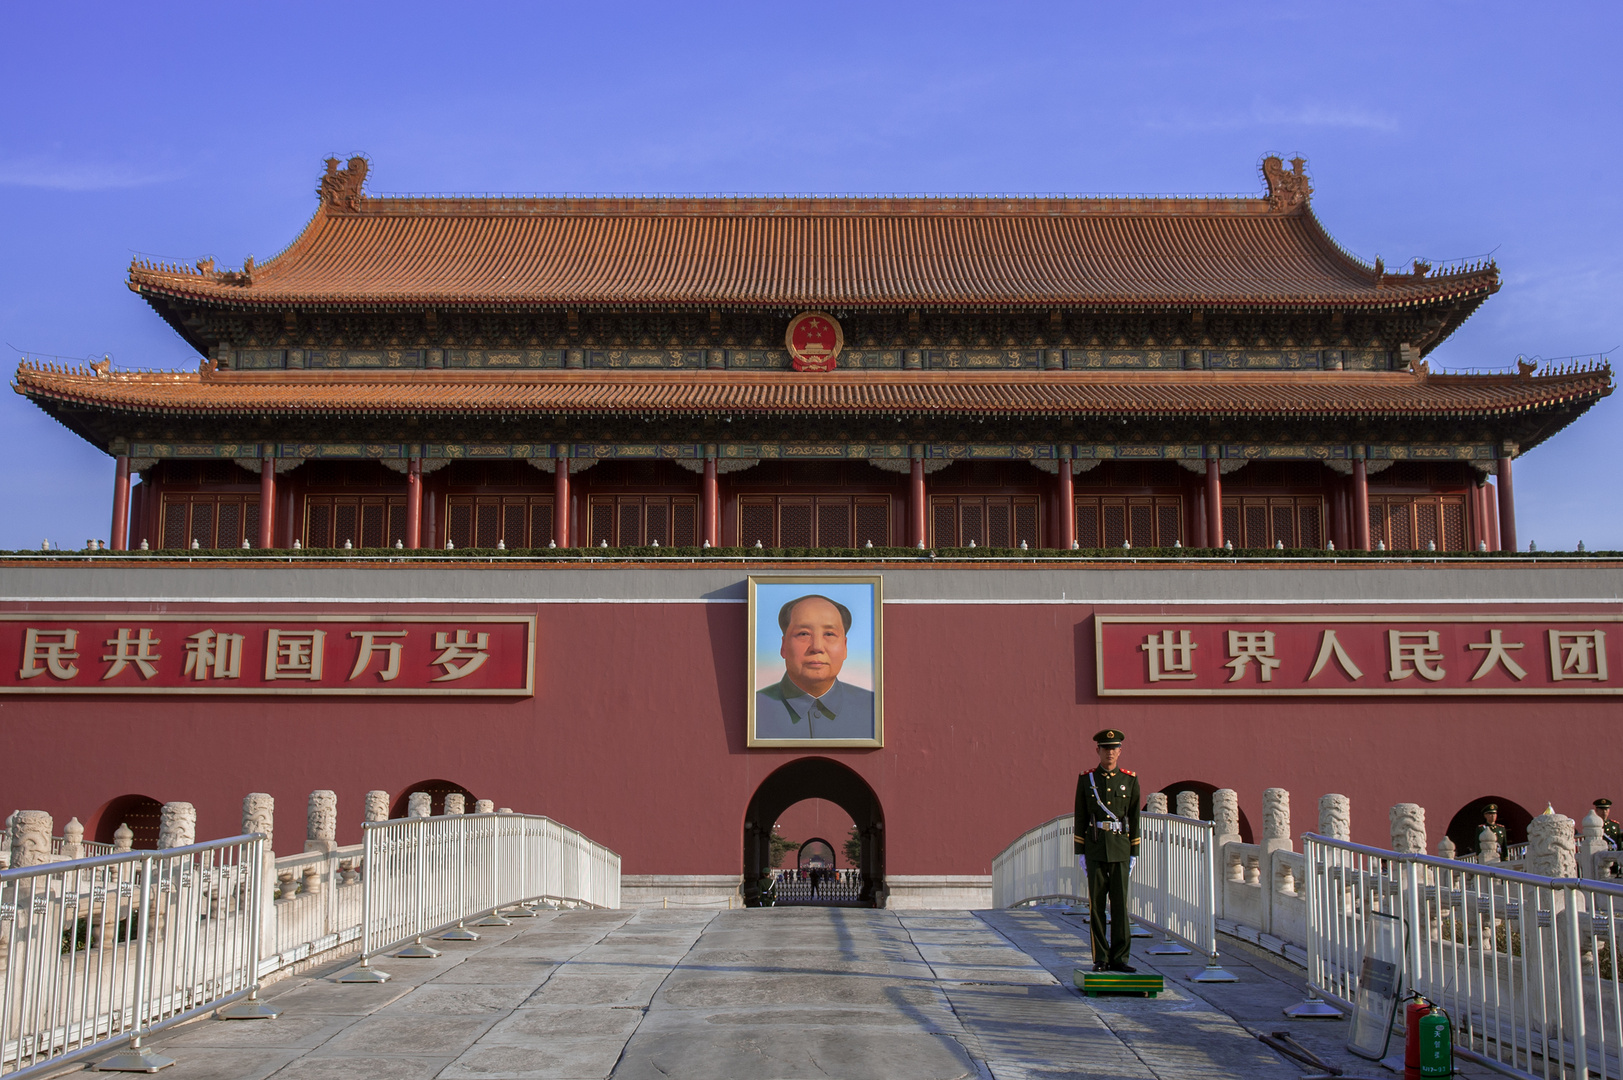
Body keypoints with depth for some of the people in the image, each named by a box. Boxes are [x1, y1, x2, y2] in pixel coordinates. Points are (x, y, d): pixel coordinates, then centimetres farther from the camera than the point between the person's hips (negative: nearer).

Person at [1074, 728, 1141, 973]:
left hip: (1120, 849, 0)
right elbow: (1080, 818, 5)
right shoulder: (1086, 780, 3)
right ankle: (1100, 959, 7)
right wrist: (1079, 852, 0)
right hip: (1095, 849, 0)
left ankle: (1118, 958, 4)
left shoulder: (1130, 781, 4)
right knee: (1096, 904, 1)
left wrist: (1134, 853, 2)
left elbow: (1134, 819, 6)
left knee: (1120, 903, -2)